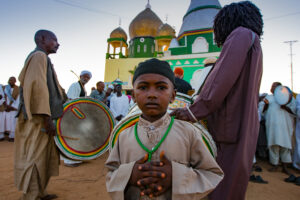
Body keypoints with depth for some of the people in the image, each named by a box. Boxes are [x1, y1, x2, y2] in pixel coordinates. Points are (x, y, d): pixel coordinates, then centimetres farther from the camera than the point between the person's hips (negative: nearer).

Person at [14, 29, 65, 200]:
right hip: (38, 120, -10)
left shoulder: (42, 58, 21)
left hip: (41, 119, 10)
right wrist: (47, 118, -23)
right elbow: (38, 87, -20)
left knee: (43, 156, 16)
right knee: (35, 157, -4)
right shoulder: (39, 56, -9)